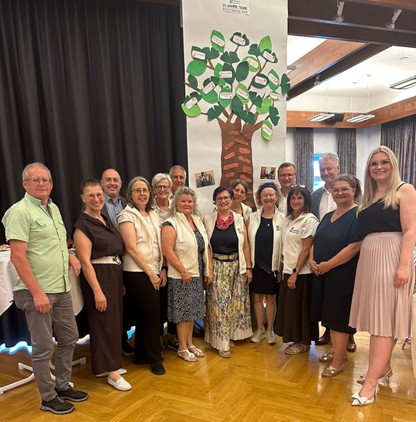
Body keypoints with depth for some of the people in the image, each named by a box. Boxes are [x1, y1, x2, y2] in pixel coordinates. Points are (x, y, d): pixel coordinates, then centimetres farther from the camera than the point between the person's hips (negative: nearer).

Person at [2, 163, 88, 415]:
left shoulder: (54, 208, 12)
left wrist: (70, 255, 5)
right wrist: (37, 292, -20)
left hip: (62, 289, 8)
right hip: (37, 292, -8)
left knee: (69, 338, 17)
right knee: (44, 348, 5)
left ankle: (63, 386, 36)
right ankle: (48, 398, 25)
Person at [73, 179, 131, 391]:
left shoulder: (106, 220, 11)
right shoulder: (83, 224, -14)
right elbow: (85, 261, -18)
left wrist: (120, 281, 15)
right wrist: (97, 291, -21)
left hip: (114, 274, 9)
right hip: (98, 276, -9)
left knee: (114, 321, 16)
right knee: (105, 323, 0)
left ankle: (107, 365, 32)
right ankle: (112, 373, 12)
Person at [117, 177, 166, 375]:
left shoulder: (153, 214, 12)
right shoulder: (127, 216, -8)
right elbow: (131, 248, -15)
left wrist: (162, 270, 4)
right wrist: (150, 273, -14)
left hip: (154, 272, 7)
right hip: (138, 273, -7)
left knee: (144, 315, 17)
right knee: (152, 315, 0)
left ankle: (141, 355, 32)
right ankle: (154, 358, 18)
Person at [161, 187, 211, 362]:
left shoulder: (198, 221, 9)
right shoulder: (171, 224, -12)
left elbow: (206, 247, 12)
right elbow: (168, 251, -20)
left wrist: (209, 270, 7)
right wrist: (183, 271, -19)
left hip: (197, 275, 7)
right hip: (181, 277, -7)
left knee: (193, 310, 16)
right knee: (183, 312, 4)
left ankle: (189, 343, 32)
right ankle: (182, 348, 20)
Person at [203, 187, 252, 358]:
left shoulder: (239, 220, 1)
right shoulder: (207, 220, -2)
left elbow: (245, 246, 3)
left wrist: (248, 268, 2)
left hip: (236, 267, 2)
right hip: (216, 267, -2)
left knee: (235, 303, 10)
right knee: (219, 304, 0)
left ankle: (230, 335, 31)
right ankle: (222, 343, 13)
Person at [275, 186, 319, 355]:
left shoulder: (309, 219, -11)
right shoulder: (289, 219, 12)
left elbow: (306, 249, -16)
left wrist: (295, 272, -17)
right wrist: (287, 270, 9)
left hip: (301, 272, -7)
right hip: (288, 270, 7)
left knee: (300, 307, 3)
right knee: (289, 307, 13)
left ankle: (304, 342, 20)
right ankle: (296, 339, 28)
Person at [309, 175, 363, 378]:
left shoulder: (358, 215, -13)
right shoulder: (328, 216, 12)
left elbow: (354, 247, -22)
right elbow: (316, 241, 14)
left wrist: (327, 265, -19)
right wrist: (312, 261, -4)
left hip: (344, 275, -7)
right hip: (323, 275, 8)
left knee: (339, 317, 2)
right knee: (330, 315, 16)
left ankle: (338, 361, 17)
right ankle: (339, 351, 35)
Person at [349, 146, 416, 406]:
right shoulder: (369, 196, 16)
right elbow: (365, 232, 13)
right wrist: (360, 261, 5)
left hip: (392, 259, -7)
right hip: (369, 259, 7)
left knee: (384, 321, -5)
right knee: (376, 318, 14)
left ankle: (371, 384, -1)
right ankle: (384, 367, 30)